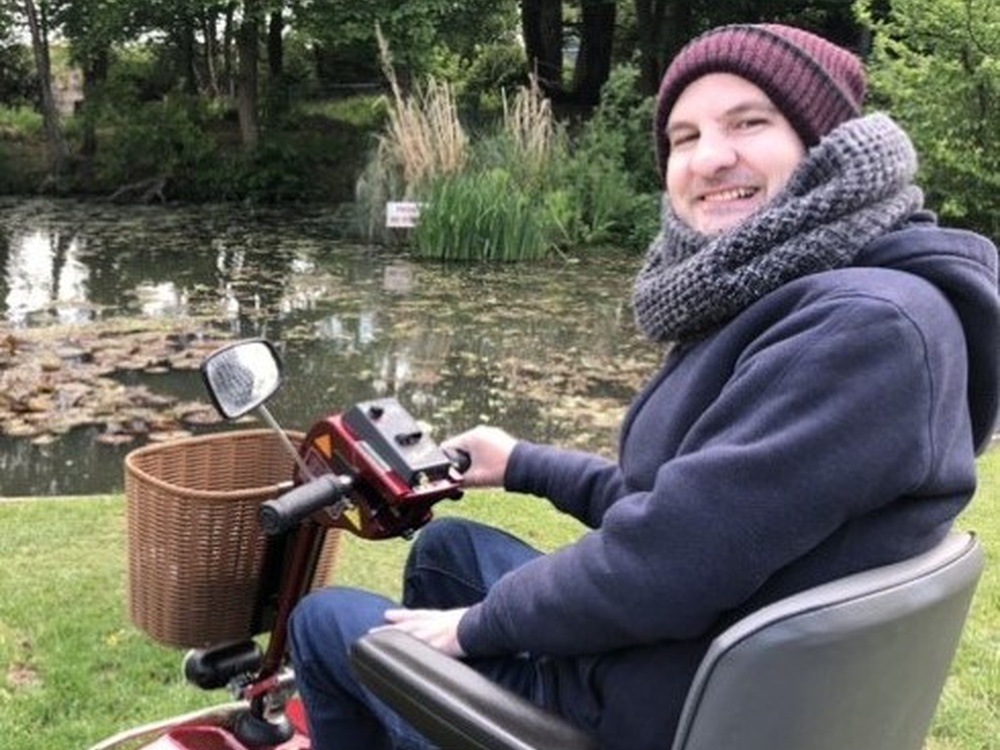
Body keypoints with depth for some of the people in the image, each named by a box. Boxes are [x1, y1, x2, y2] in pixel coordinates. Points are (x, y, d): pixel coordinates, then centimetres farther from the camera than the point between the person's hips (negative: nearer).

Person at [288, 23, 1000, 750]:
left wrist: (478, 624, -12)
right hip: (679, 668, 9)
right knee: (445, 545, 27)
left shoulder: (872, 325, -27)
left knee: (323, 619, 9)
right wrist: (524, 464, 23)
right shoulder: (774, 301, 4)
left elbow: (664, 564, -28)